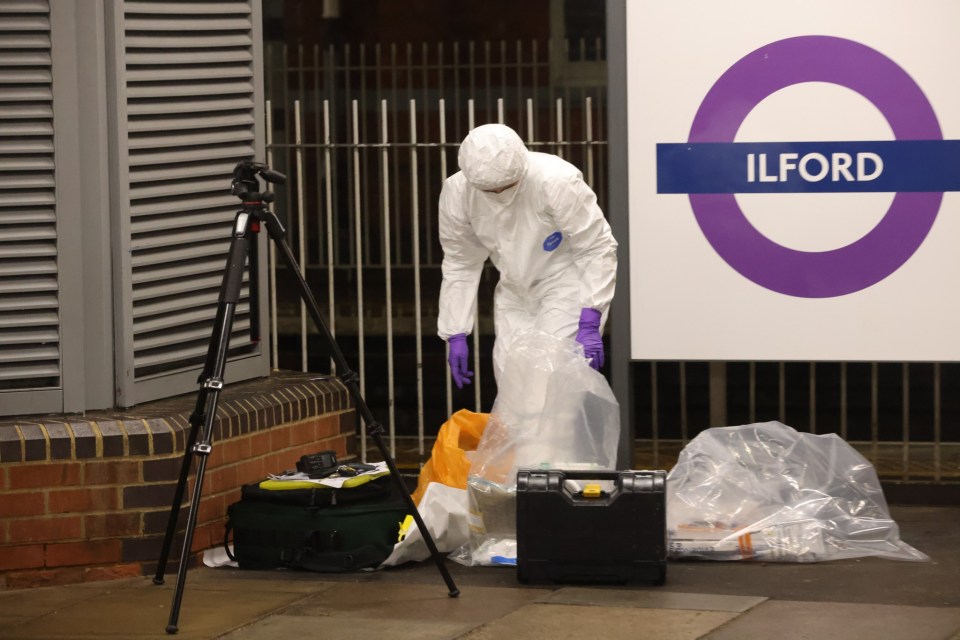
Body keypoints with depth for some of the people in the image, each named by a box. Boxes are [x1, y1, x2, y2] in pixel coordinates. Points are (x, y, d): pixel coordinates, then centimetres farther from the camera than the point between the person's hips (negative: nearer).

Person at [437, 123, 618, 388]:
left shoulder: (557, 182, -28)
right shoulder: (456, 192, -15)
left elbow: (597, 249, -20)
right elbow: (461, 264, -2)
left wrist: (590, 324, -25)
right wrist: (456, 335, -2)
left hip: (568, 287, -5)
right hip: (515, 294, 5)